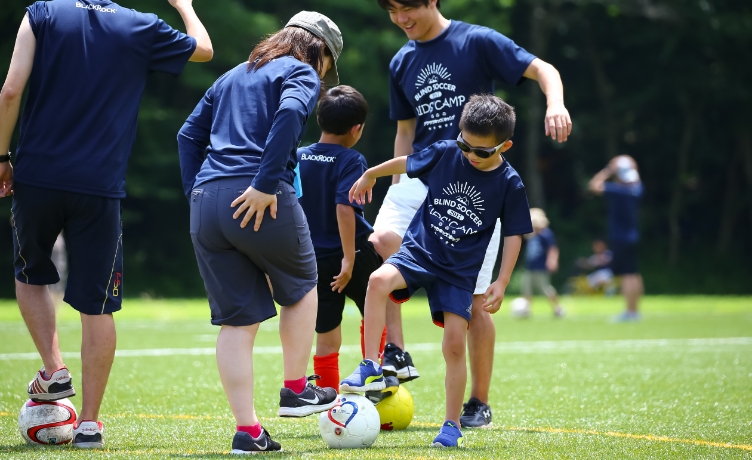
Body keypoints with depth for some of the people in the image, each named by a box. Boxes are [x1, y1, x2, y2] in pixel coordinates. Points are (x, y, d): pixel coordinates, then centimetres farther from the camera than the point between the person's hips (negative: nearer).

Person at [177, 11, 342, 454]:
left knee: (237, 321, 8)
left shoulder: (232, 76, 27)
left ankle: (248, 430, 6)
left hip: (206, 203, 6)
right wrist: (265, 183, -19)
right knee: (301, 287, 21)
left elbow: (189, 134, 22)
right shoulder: (302, 73, 5)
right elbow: (290, 113, -17)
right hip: (265, 202, -6)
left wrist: (195, 192, 18)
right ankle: (297, 390, 26)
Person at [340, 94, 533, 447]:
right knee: (379, 281, -31)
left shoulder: (509, 184, -8)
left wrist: (502, 282, -5)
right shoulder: (445, 153, -6)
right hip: (418, 250, 1)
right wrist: (369, 176, 25)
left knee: (454, 345, -6)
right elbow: (405, 163, 12)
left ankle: (452, 425, 9)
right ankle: (370, 367, -23)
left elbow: (513, 234, 1)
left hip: (460, 272, 0)